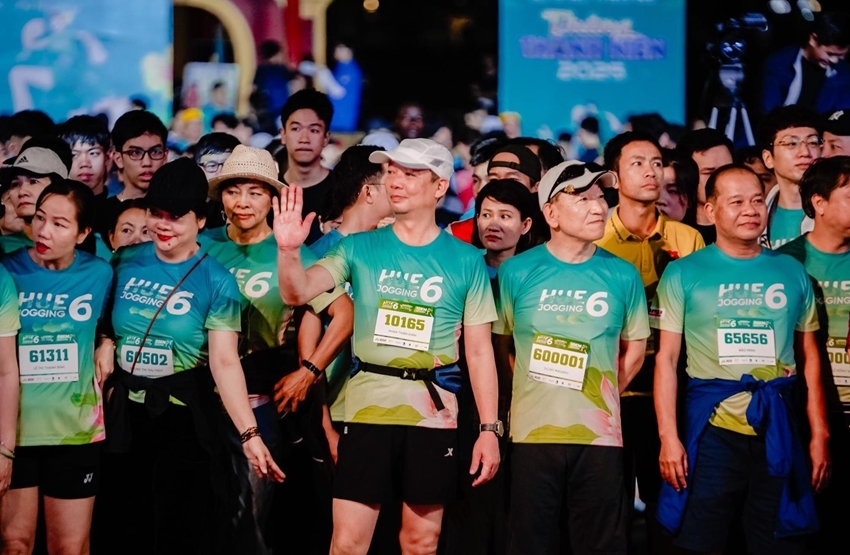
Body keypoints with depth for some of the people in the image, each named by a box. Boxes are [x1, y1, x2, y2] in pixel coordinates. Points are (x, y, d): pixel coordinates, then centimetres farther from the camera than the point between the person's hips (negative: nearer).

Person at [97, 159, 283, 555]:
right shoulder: (125, 263, 3)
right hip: (125, 416, 4)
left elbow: (225, 362, -15)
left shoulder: (215, 282, -8)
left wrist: (248, 434, -23)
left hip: (186, 420, -4)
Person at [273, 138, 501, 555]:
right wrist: (289, 250, -29)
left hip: (433, 415, 0)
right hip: (367, 410, 0)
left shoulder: (466, 261, 3)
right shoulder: (361, 248, 4)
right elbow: (298, 293, -8)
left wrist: (489, 429, -2)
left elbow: (479, 351, 3)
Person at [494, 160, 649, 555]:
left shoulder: (622, 275, 2)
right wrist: (534, 390, 8)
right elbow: (501, 343, 10)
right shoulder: (517, 272, -1)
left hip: (600, 434, 1)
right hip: (532, 432, -1)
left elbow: (635, 348, 14)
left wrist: (602, 397, 11)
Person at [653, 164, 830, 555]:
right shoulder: (683, 273, 1)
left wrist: (819, 434, 6)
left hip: (777, 430, 2)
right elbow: (666, 359, 0)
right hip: (710, 430, -2)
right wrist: (669, 437, -8)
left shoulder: (791, 272, 9)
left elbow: (809, 357, 12)